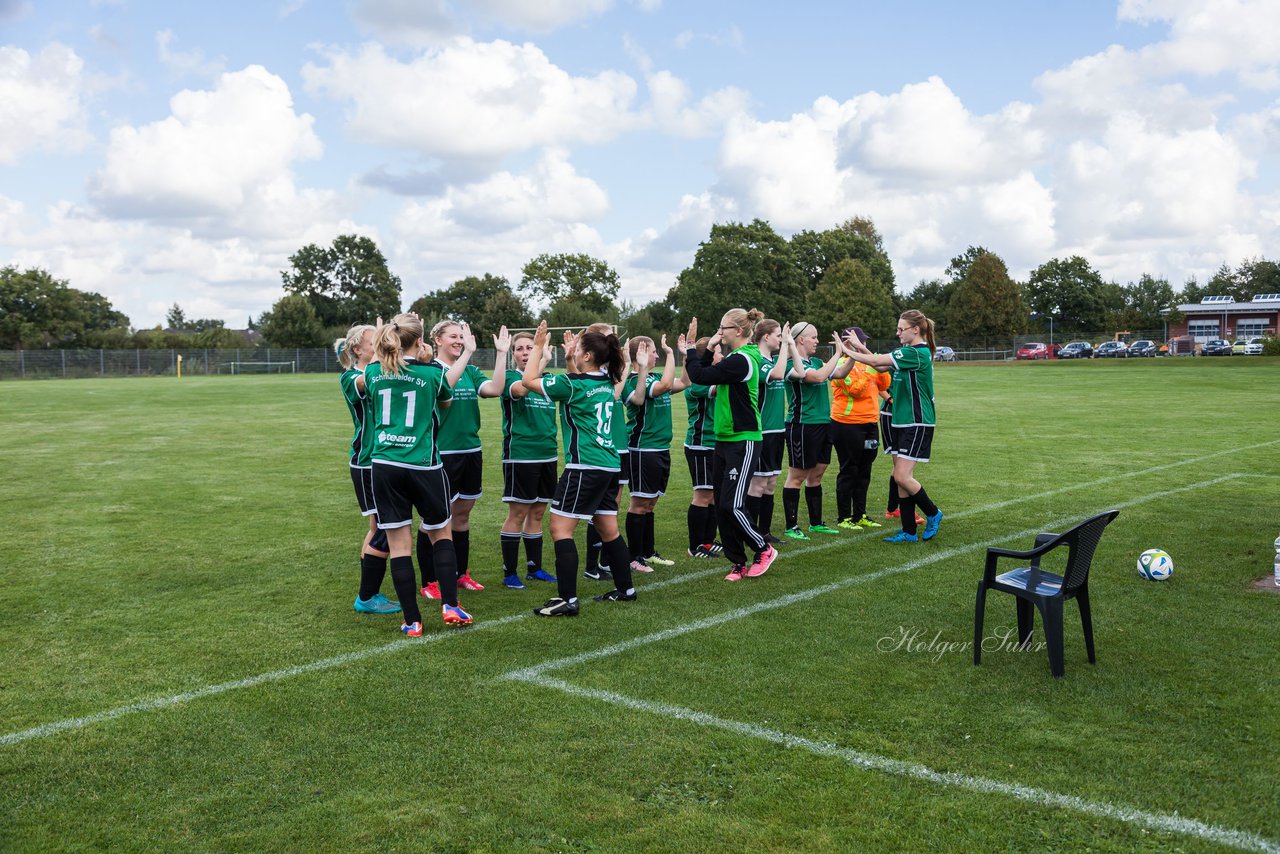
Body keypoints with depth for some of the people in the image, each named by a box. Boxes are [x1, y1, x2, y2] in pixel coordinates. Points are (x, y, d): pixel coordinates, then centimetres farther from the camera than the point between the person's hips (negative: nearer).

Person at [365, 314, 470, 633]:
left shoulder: (374, 372, 2)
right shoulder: (432, 372, -4)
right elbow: (445, 403, 17)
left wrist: (378, 349, 37)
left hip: (384, 465, 2)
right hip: (424, 465, -2)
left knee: (398, 544, 5)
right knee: (441, 534, 18)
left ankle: (412, 621, 8)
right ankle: (450, 606, 11)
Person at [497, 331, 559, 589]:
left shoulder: (546, 379, 12)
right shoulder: (510, 376, -6)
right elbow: (520, 388, -29)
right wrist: (542, 361, -27)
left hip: (546, 454, 6)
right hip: (520, 454, -5)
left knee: (537, 512, 13)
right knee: (518, 513, -2)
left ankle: (534, 568, 23)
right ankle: (509, 573, 7)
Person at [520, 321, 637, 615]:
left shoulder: (573, 384, -12)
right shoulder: (605, 382, 10)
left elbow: (528, 381, -3)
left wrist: (538, 346, 4)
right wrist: (570, 357, 27)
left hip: (584, 466, -8)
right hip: (609, 465, 9)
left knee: (560, 528, -5)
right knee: (608, 530, 17)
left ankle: (567, 599, -9)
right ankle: (625, 589, 26)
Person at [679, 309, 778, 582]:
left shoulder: (741, 360, -17)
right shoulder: (735, 358, 13)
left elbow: (700, 376, -18)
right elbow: (705, 375, 14)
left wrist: (690, 348, -5)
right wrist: (707, 349, 6)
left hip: (743, 442, -10)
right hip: (724, 440, 10)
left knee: (732, 505, -10)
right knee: (722, 505, 8)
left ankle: (764, 549, 11)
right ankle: (739, 563, 16)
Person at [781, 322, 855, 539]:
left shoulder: (816, 362, 13)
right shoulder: (793, 364, -14)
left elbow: (840, 373, 19)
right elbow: (819, 376, -27)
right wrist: (838, 353, -20)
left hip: (822, 424, 9)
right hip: (802, 426, -9)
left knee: (816, 475, 14)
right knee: (797, 476, -1)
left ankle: (816, 523, 24)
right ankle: (791, 527, 5)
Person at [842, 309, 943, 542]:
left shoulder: (917, 353, -17)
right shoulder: (911, 352, 13)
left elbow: (876, 361, -16)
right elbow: (880, 363, 14)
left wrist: (848, 351, -7)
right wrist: (860, 348, 3)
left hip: (917, 424, -10)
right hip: (902, 423, 10)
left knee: (902, 477, -11)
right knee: (902, 478, 8)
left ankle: (933, 514, 10)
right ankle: (909, 532, 14)